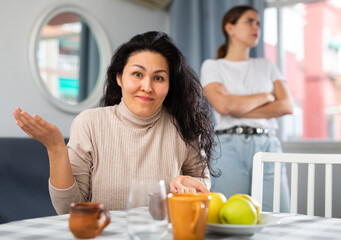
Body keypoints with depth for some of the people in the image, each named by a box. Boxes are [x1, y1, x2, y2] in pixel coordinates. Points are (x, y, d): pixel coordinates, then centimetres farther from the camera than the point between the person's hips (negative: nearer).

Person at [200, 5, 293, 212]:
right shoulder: (212, 66, 9)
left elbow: (287, 106, 5)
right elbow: (223, 105, -10)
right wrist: (266, 96, 2)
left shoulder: (266, 66, 20)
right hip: (230, 146, -3)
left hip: (268, 146, 3)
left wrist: (240, 108, -5)